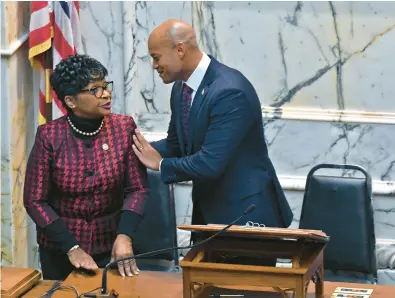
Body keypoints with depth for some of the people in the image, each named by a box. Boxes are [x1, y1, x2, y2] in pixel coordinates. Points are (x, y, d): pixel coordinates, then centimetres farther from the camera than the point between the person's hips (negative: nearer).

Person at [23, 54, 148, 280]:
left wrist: (124, 236, -24)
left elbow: (137, 189, -9)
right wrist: (72, 248, -18)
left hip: (110, 243, 1)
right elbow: (35, 200, -11)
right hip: (59, 248, -1)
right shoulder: (49, 136, -14)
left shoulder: (124, 128, -9)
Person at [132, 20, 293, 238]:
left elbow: (210, 163, -29)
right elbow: (176, 144, 15)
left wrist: (161, 164, -14)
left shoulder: (230, 92, -26)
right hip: (208, 211, 9)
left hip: (245, 212, -9)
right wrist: (136, 150, -1)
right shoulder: (180, 88, 4)